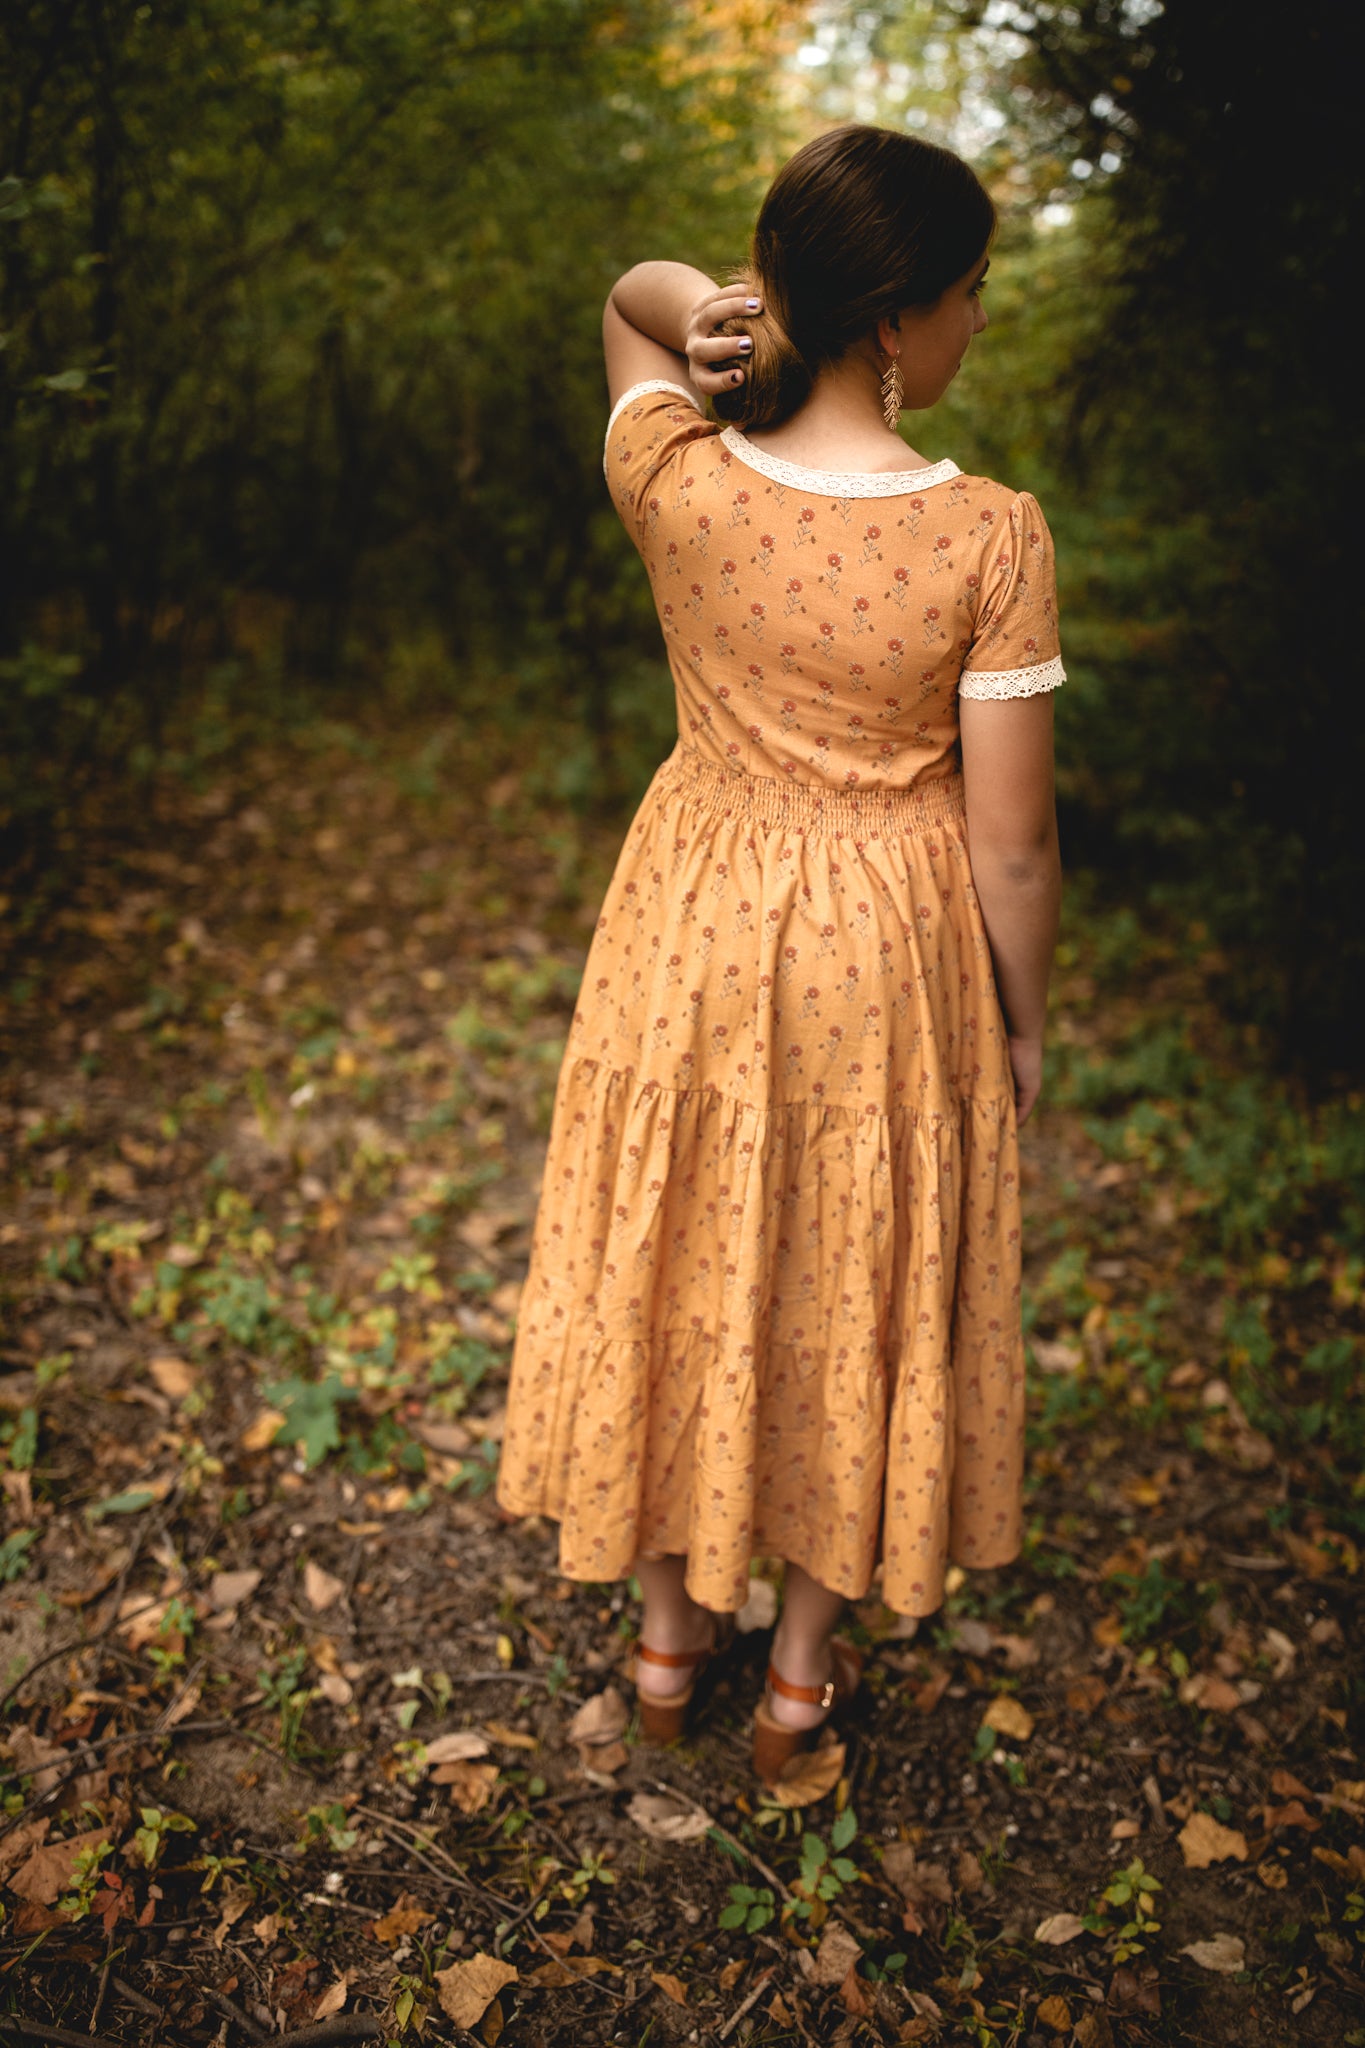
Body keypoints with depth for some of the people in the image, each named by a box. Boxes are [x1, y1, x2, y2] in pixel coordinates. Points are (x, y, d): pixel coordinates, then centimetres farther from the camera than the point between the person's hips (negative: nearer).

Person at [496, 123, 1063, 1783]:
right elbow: (1011, 840, -14)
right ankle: (804, 1673, 37)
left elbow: (627, 298, 12)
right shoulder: (991, 537, -19)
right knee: (851, 1294, 17)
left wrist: (696, 312, -10)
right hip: (887, 959, -2)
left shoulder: (677, 482, -11)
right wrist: (1023, 1025, 2)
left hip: (689, 935, 3)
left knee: (679, 1273, 20)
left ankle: (669, 1635, 41)